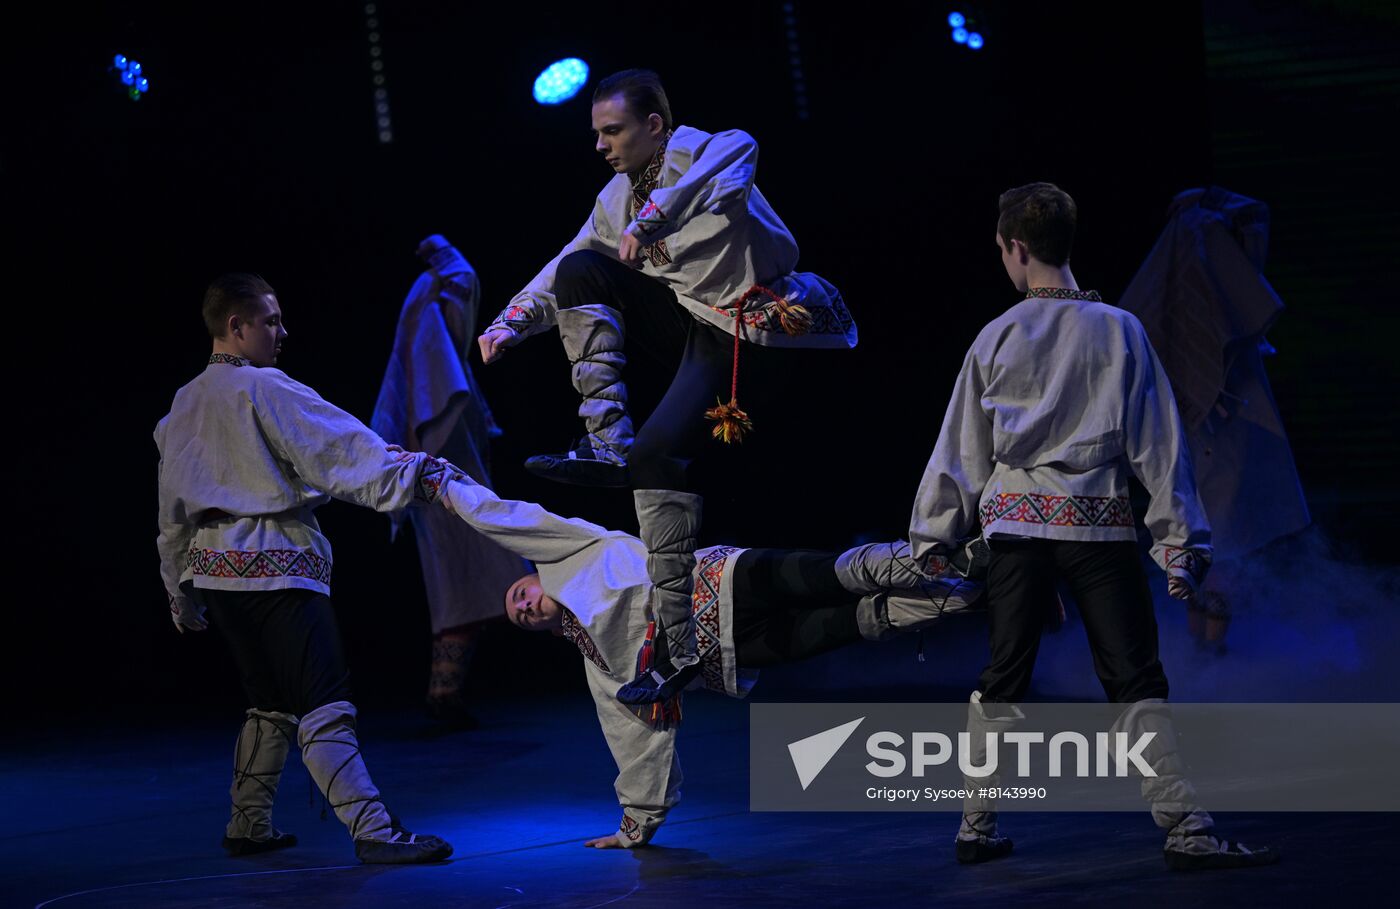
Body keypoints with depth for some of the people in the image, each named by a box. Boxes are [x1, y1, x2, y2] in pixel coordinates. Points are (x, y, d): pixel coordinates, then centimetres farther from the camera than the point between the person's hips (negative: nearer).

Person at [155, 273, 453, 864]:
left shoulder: (184, 405, 17)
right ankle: (372, 830, -21)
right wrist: (405, 475, -20)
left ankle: (248, 826, 21)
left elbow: (172, 511, 21)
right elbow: (336, 448, -17)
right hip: (275, 563, -8)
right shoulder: (265, 389, -8)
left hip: (212, 566, 8)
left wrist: (180, 591, 27)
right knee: (324, 705, -14)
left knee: (271, 704, 19)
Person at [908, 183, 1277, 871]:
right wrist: (1181, 540, 4)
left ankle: (976, 827, 14)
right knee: (1135, 679, -1)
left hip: (1015, 519, 1)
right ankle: (1186, 831, -9)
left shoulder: (996, 338, 4)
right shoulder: (1119, 330, 2)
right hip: (1098, 523, -1)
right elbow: (1156, 440, 1)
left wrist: (933, 537, 17)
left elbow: (961, 447, 9)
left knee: (1002, 677, 11)